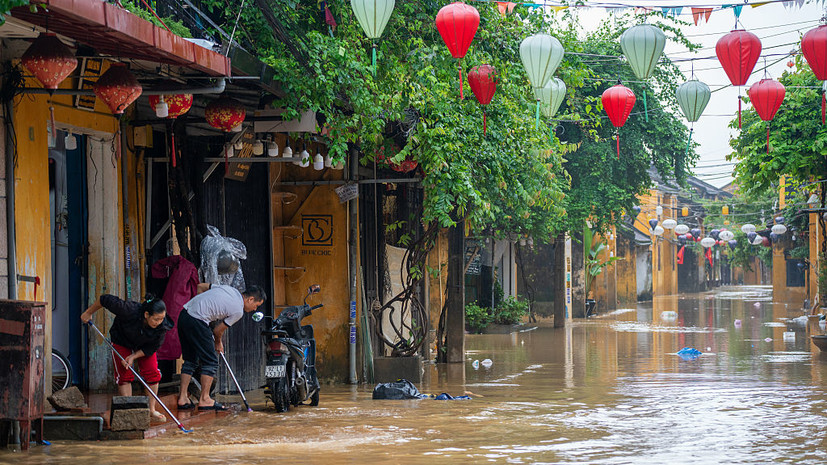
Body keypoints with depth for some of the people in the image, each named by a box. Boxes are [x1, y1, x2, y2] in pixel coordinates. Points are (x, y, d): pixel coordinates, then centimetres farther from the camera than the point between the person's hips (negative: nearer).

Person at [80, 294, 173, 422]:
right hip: (122, 342, -3)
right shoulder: (130, 311, -43)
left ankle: (151, 410, 5)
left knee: (153, 373, -6)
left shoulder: (162, 326, -32)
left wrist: (133, 357, -24)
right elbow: (105, 299, -30)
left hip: (144, 346, 3)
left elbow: (152, 347, -16)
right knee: (125, 375, -9)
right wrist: (88, 313, -15)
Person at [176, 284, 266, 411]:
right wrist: (218, 343, 21)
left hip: (184, 313, 9)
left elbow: (201, 287, 23)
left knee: (190, 360, 15)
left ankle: (183, 398, 14)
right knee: (211, 362, 1)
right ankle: (204, 400, 2)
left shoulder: (230, 289, 17)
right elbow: (218, 330, 2)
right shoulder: (238, 311, -5)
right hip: (196, 321, -9)